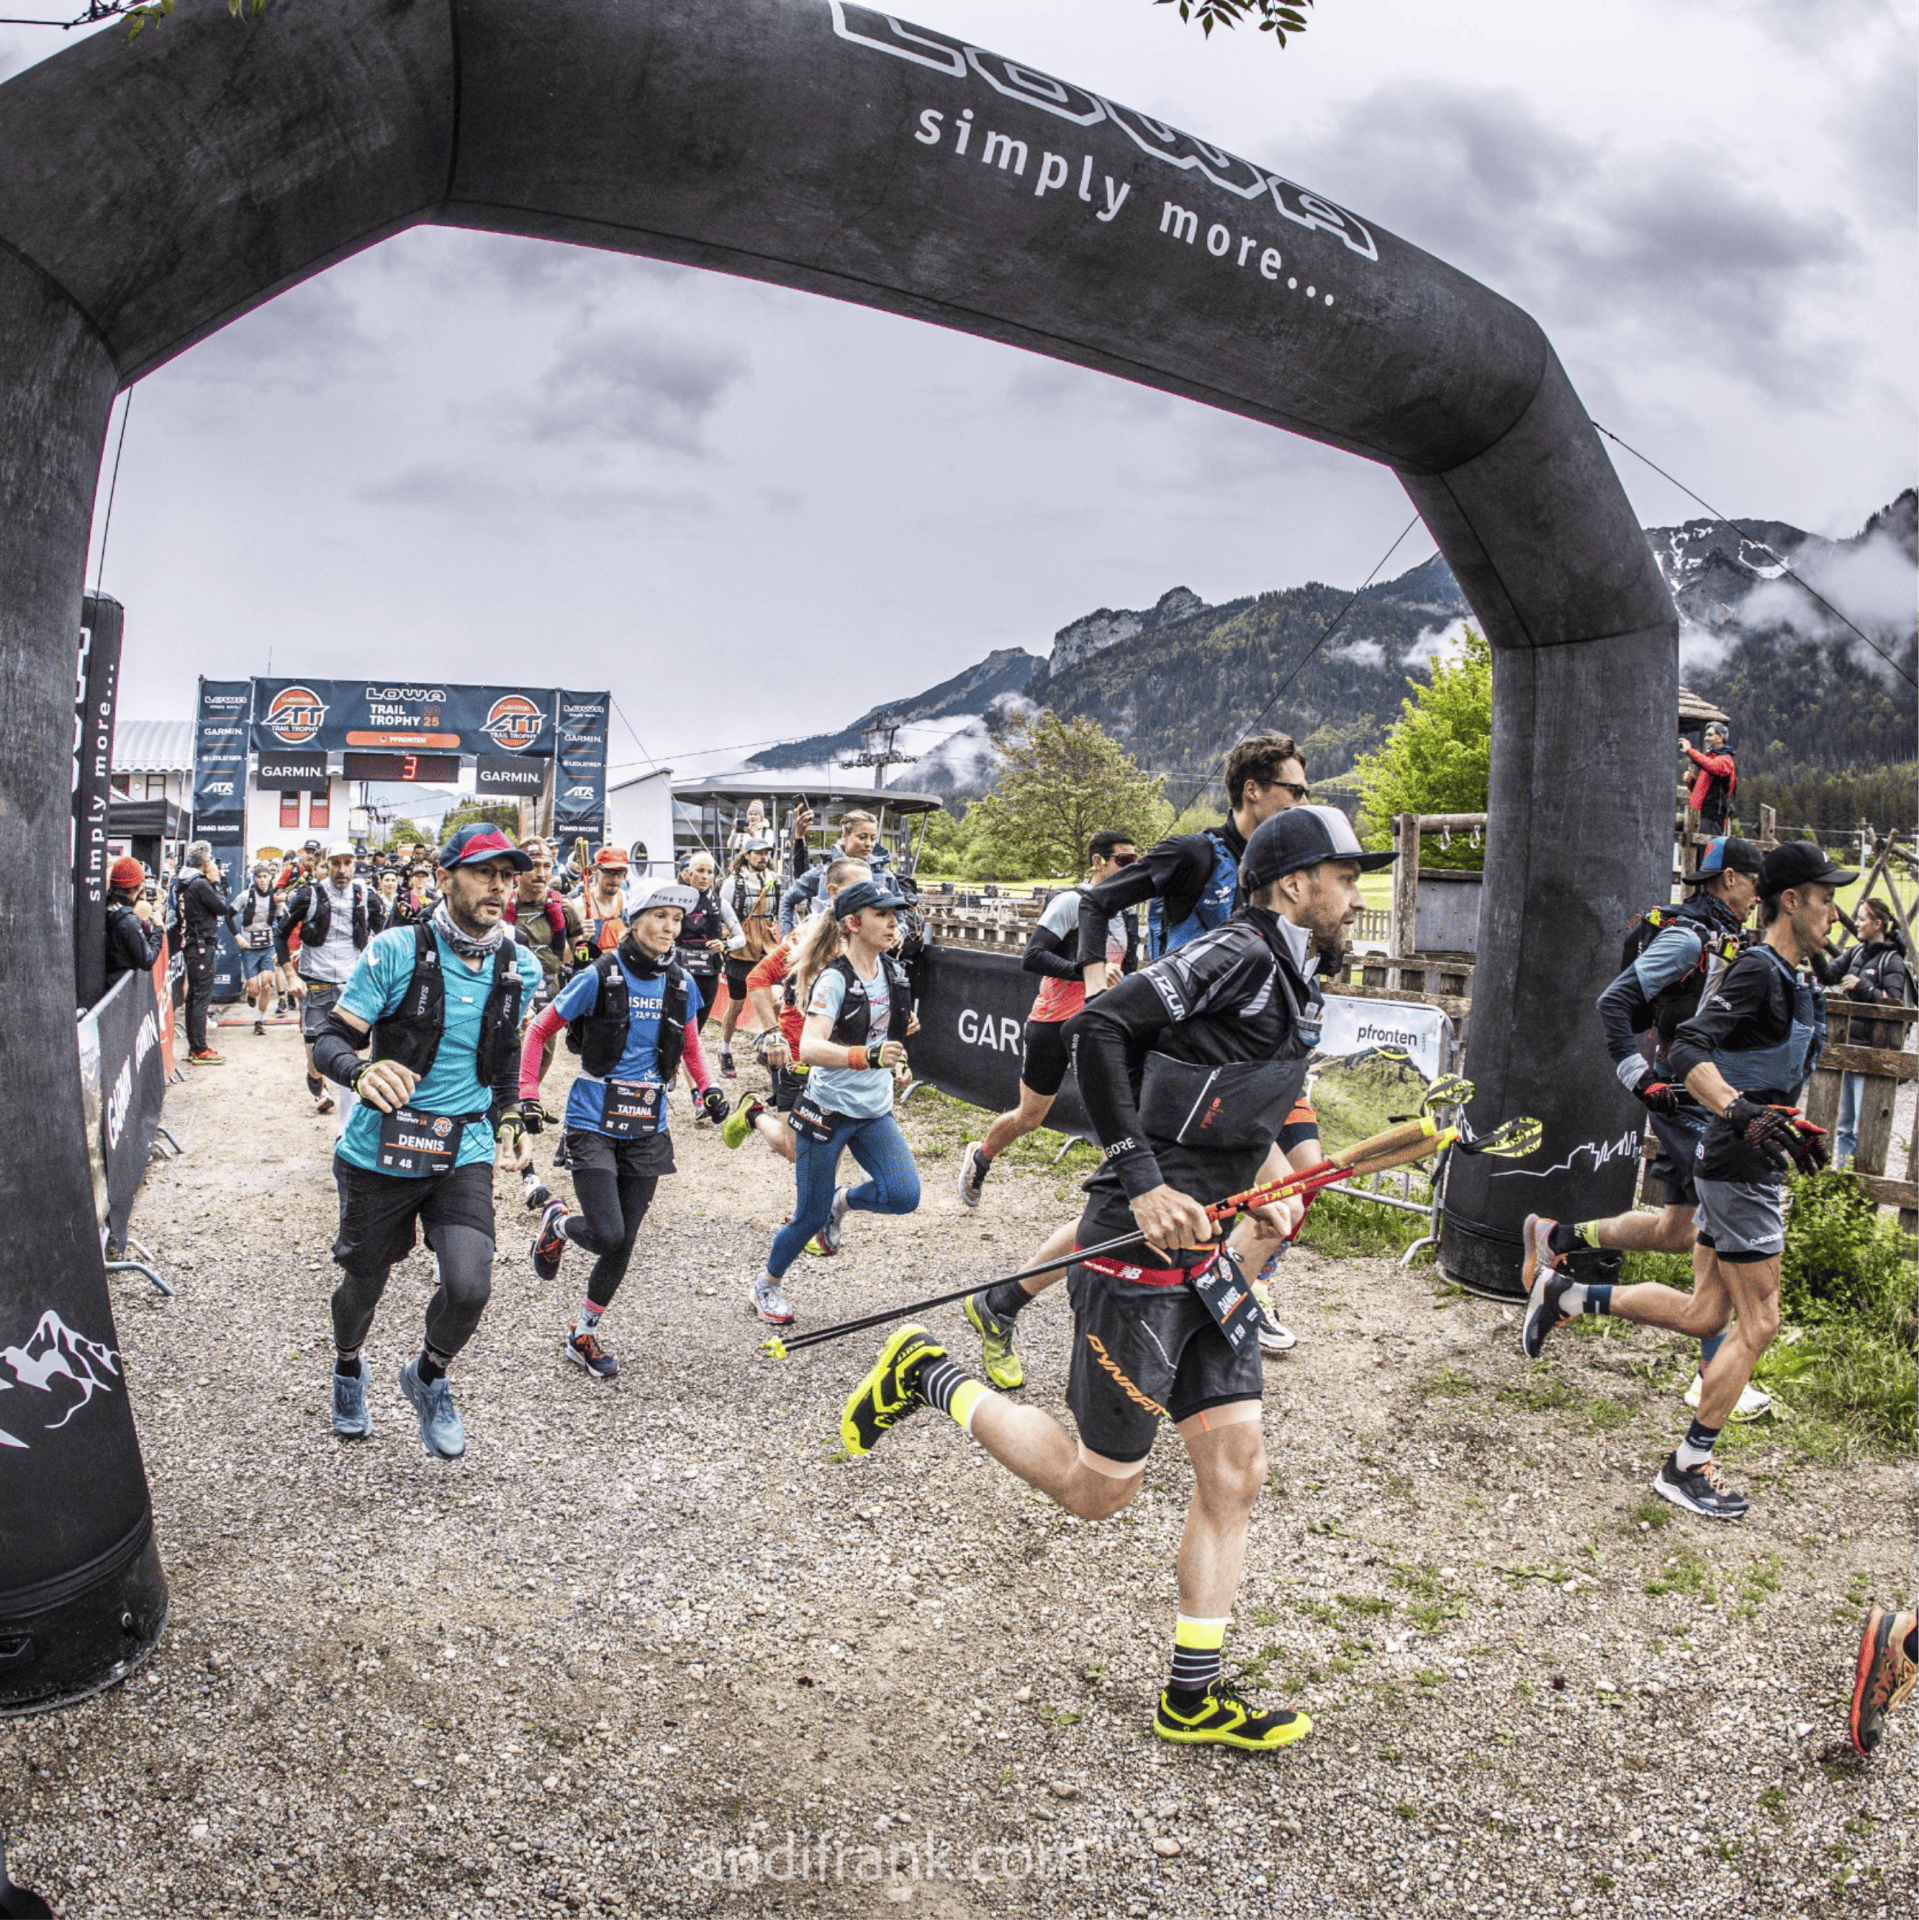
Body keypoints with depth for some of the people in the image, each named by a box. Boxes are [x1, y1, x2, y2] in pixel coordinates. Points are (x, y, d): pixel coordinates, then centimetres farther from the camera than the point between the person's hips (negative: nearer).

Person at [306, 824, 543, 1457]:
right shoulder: (395, 951, -13)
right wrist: (361, 1070, -33)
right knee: (363, 1285, 15)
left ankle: (429, 1375, 19)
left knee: (469, 1287, -16)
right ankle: (348, 1365, 52)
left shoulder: (520, 968, 1)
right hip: (380, 1151, -2)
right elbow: (329, 1040, -12)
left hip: (466, 1152, 2)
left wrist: (509, 1120, 12)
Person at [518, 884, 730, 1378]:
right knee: (607, 1235, -16)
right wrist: (528, 1094, -8)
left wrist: (708, 1088, 3)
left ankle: (584, 1336, 28)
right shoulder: (600, 976, -10)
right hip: (593, 1123, -4)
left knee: (622, 1246, 7)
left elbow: (689, 1045, 20)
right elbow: (540, 1031, -1)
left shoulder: (682, 984, 3)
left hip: (646, 1130, 4)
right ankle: (557, 1222, 19)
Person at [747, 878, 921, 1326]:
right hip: (828, 1108, -6)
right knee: (811, 1216, 3)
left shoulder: (891, 969, 2)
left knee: (903, 1196, -13)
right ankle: (765, 1286, 29)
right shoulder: (835, 978, -19)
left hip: (874, 1110, 6)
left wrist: (903, 1028, 6)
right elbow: (810, 1049, -32)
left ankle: (840, 1202, 19)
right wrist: (868, 1056, -44)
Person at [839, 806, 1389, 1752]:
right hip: (1138, 1253, -9)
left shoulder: (1287, 985, 14)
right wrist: (1144, 1185, -26)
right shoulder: (1236, 951, -15)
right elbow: (1102, 1026, -25)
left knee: (1235, 1470, 9)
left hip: (1201, 1253, 9)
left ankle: (1192, 1699, 21)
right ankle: (926, 1377, 17)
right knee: (1097, 1488, 2)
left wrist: (1262, 1186, 13)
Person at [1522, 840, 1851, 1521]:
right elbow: (1689, 1050, -29)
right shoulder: (1759, 972, -16)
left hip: (1746, 1164, 10)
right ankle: (1688, 1467, 6)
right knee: (1758, 1323, -3)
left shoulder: (1793, 980, 15)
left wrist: (1789, 1125, 22)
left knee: (1705, 1313, 13)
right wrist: (1741, 1113, -41)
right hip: (1740, 1167, -10)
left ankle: (1567, 1294, 20)